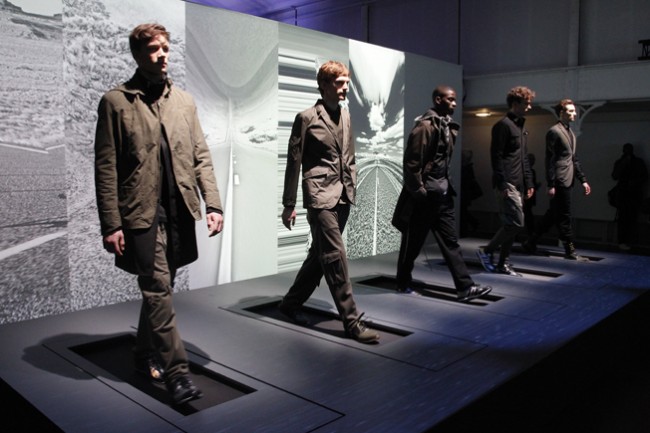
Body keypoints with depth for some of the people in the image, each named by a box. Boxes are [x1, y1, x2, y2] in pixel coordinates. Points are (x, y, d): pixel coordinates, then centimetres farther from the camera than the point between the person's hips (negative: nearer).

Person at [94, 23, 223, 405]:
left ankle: (147, 355, 32)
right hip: (141, 212, -4)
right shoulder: (116, 101, 0)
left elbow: (201, 157, 10)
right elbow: (106, 168, -4)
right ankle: (177, 370, 1)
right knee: (159, 288, -6)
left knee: (158, 287, 15)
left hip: (179, 211, 4)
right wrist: (111, 224, -10)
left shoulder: (185, 101, 12)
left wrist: (213, 204, 0)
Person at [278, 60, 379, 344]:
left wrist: (351, 187, 13)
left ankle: (291, 303, 30)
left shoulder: (345, 115, 14)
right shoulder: (307, 118, -5)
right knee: (335, 256, -9)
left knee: (320, 255, 13)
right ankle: (351, 321, -2)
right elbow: (293, 162, -4)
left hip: (343, 196, 7)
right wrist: (288, 205, -4)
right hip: (320, 196, -7)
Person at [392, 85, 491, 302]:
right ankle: (403, 283, 21)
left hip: (442, 194, 8)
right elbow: (411, 162, -18)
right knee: (413, 242, 5)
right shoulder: (425, 126, -14)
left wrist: (446, 185, 13)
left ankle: (465, 286, 7)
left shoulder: (447, 126, 12)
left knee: (450, 241, 6)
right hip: (424, 195, -8)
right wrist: (418, 191, -18)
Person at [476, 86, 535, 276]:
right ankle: (486, 251, 4)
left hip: (519, 184, 9)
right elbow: (496, 156, -15)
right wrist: (501, 184, -19)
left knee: (511, 224, 8)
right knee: (515, 223, -10)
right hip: (507, 184, -9)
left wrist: (529, 182, 17)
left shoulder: (522, 127, 19)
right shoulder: (503, 125, -9)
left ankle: (503, 263, 14)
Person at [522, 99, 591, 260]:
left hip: (567, 181, 9)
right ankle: (570, 251, 7)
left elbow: (574, 159, 20)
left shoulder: (570, 132, 18)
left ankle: (531, 242, 21)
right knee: (564, 217, -1)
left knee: (553, 214, 13)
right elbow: (550, 160, -13)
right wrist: (551, 185, -17)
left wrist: (583, 180, 15)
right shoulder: (554, 131, -9)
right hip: (560, 181, -9)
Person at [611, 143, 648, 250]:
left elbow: (645, 176, 9)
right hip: (622, 193, -1)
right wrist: (623, 165, -7)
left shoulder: (639, 162, 12)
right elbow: (615, 176, 0)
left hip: (636, 193, 1)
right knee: (622, 217, -12)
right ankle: (622, 241, -13)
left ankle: (628, 241, -7)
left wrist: (635, 182, -8)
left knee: (632, 217, -9)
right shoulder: (619, 162, 12)